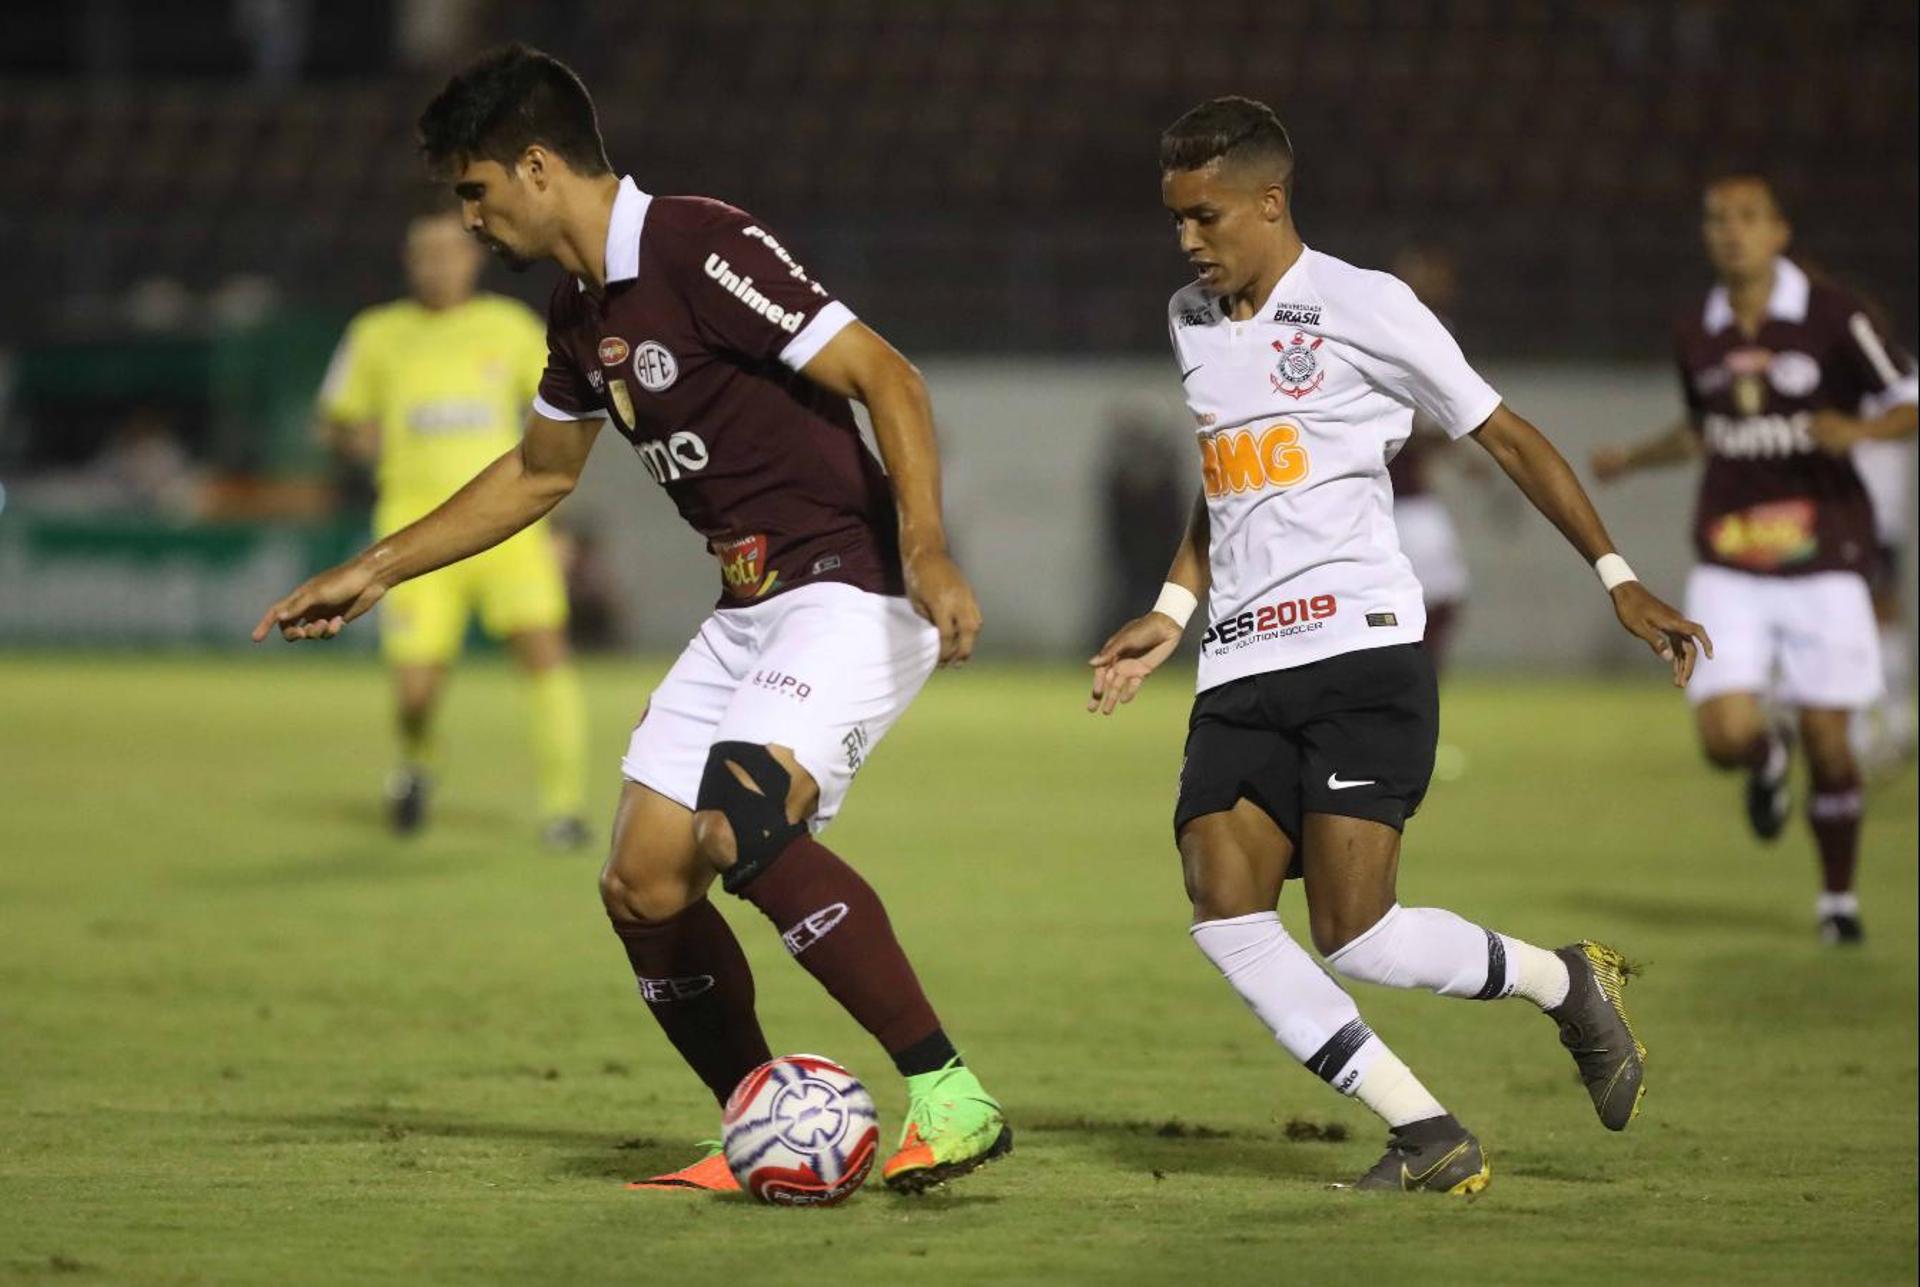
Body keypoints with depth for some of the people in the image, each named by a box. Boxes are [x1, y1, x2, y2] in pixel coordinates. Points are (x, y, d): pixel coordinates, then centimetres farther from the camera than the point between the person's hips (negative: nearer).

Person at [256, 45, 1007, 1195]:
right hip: (749, 611, 9)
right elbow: (539, 471, 29)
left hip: (853, 592, -9)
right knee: (644, 885, 3)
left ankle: (951, 1097, -24)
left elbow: (888, 379, -21)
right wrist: (375, 572, 30)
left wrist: (926, 549, -33)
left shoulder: (704, 249, -16)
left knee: (743, 828, -29)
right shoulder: (582, 310, 12)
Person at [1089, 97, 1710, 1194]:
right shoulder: (1192, 321, 16)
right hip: (1241, 671, 7)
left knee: (1354, 935, -17)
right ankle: (1433, 1141, -7)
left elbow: (1506, 436, 0)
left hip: (1360, 653, -7)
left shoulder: (1363, 309, -5)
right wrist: (1172, 614, 23)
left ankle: (1567, 982, 12)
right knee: (1224, 915, -13)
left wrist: (1619, 579, -2)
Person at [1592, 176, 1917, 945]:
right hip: (1728, 569, 3)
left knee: (1827, 742, -2)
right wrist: (1631, 460, 27)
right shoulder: (1695, 336, 7)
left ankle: (1838, 897, 21)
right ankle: (1767, 762, 27)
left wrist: (1858, 430, -23)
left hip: (1822, 561, -3)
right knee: (1725, 737, -12)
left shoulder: (1832, 318, -6)